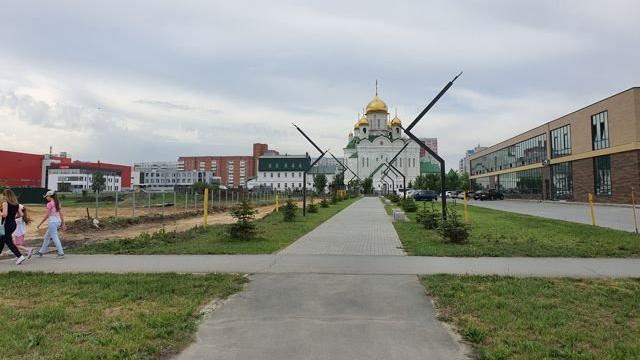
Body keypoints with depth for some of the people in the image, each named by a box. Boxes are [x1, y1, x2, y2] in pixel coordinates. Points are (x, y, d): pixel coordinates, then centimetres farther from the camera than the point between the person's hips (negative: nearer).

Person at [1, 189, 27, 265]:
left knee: (9, 242, -3)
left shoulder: (5, 203, -11)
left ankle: (20, 256, -11)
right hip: (13, 224, 7)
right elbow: (21, 214, 7)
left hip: (7, 224, -7)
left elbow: (4, 214, -21)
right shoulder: (16, 204, 8)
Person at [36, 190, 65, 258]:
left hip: (52, 222, -9)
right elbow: (61, 214, 11)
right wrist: (63, 224, 14)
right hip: (58, 221, 9)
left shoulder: (49, 204, -11)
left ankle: (61, 253, -7)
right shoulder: (57, 203, 11)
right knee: (47, 237, 20)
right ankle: (41, 251, 30)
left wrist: (40, 223, -5)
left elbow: (47, 215, -12)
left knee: (55, 238, -5)